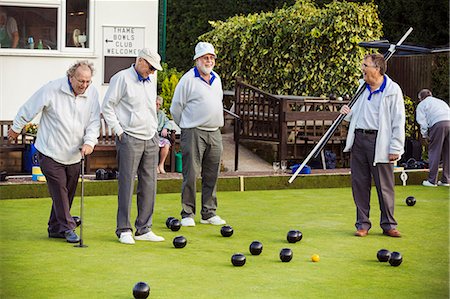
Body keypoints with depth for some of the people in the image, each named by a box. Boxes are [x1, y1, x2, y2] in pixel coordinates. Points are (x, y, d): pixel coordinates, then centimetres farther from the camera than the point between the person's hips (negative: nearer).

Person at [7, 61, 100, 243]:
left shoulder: (92, 93, -3)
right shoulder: (51, 90, -15)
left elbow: (94, 121, 2)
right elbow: (29, 109, -2)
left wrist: (89, 141, -15)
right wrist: (16, 128, 9)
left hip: (74, 154, 5)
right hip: (50, 151, -4)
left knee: (68, 192, 9)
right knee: (59, 190, -7)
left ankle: (55, 228, 21)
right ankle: (67, 228, 1)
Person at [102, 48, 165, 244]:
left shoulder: (151, 81, 16)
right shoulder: (122, 78, -6)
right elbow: (107, 107, -6)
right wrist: (118, 131, -10)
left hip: (151, 140, 7)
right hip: (130, 139, -7)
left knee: (149, 184, 6)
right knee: (127, 184, -5)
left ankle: (144, 230, 12)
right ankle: (124, 230, 1)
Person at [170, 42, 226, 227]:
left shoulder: (216, 79, 15)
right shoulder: (188, 79, -6)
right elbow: (176, 107, -2)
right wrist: (185, 126, 8)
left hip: (214, 133, 6)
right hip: (194, 133, -6)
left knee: (211, 176, 8)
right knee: (191, 175, -6)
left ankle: (209, 213, 15)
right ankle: (187, 214, 0)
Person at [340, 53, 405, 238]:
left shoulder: (392, 90, -3)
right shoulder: (363, 88, 15)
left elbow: (398, 121, -6)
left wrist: (395, 148, -11)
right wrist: (349, 114, 6)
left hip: (379, 142, -5)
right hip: (358, 139, 6)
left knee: (384, 185, 0)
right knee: (360, 183, 5)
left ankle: (388, 224, 11)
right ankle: (362, 224, 14)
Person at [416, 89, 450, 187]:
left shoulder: (421, 105, 17)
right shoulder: (441, 102, 34)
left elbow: (422, 121, 6)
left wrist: (425, 135, 13)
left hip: (438, 124, -5)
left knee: (434, 152, 0)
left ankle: (432, 180, -1)